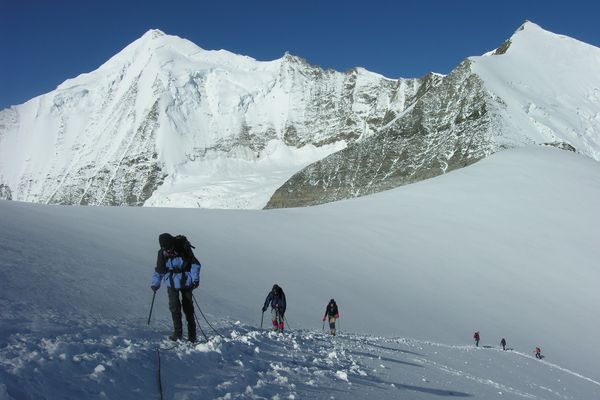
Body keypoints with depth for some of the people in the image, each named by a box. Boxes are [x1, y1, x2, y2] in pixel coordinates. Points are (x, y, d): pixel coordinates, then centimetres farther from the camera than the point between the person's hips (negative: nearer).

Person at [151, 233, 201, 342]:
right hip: (172, 283, 2)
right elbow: (159, 271, 5)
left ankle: (192, 336, 13)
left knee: (188, 307, 5)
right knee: (174, 307, -9)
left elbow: (195, 264, -7)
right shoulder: (162, 253, -10)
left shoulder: (184, 248, -18)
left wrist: (195, 279, -12)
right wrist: (155, 284, 1)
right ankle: (178, 332, 4)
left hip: (186, 282, -1)